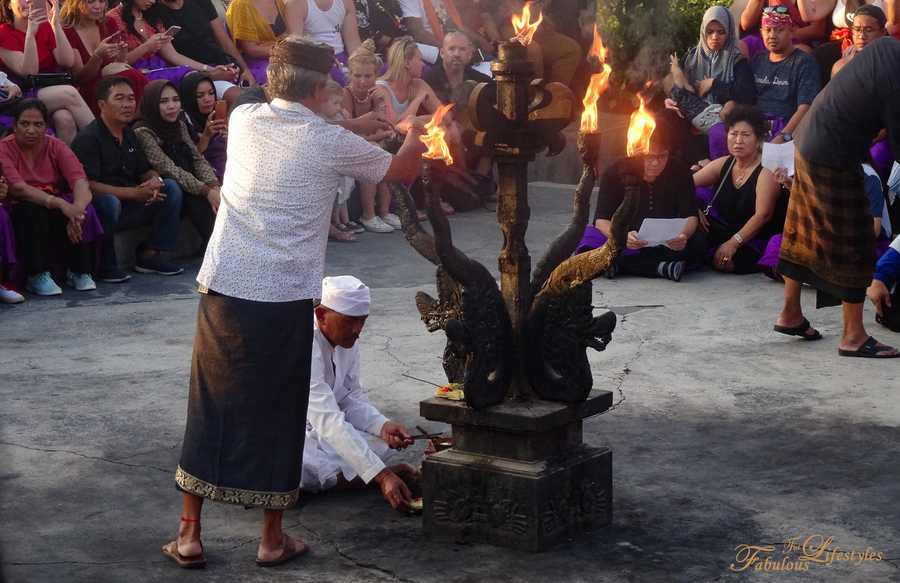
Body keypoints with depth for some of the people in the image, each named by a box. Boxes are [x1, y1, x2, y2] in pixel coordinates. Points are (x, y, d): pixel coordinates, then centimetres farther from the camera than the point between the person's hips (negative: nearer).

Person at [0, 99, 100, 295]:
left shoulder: (56, 147, -1)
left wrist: (77, 210, -38)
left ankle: (79, 272, -10)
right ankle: (37, 276, -21)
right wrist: (59, 203, -39)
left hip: (55, 212, 3)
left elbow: (80, 181, -16)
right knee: (31, 211, -35)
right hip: (20, 215, -3)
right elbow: (17, 188, -25)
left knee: (83, 210, -26)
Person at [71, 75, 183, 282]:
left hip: (128, 208, 8)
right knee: (109, 202, -39)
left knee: (171, 190, -2)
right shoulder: (88, 138, -15)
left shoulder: (130, 135, 12)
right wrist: (134, 193, -25)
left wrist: (154, 180, -8)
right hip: (97, 210, -8)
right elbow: (88, 185, -23)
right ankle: (104, 265, -21)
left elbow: (146, 171, 19)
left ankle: (151, 255, -2)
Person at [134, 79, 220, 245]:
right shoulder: (143, 132, -13)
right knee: (203, 203, -29)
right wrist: (206, 191, -27)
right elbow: (169, 169, -21)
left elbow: (198, 159, 3)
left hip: (189, 186, 6)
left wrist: (214, 186, -17)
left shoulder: (180, 125, 10)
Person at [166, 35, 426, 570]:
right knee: (278, 415, 9)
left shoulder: (243, 120, 5)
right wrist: (416, 131, 31)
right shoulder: (330, 142, -4)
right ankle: (273, 539, 19)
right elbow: (404, 171, 11)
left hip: (223, 287, 3)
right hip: (286, 299, -3)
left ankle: (189, 535, 15)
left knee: (210, 410, 11)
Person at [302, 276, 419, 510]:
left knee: (382, 440, -9)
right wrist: (382, 476, -42)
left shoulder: (348, 340, -5)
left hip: (313, 430, 8)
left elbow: (352, 399, 4)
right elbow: (328, 420, -38)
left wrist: (383, 426, -18)